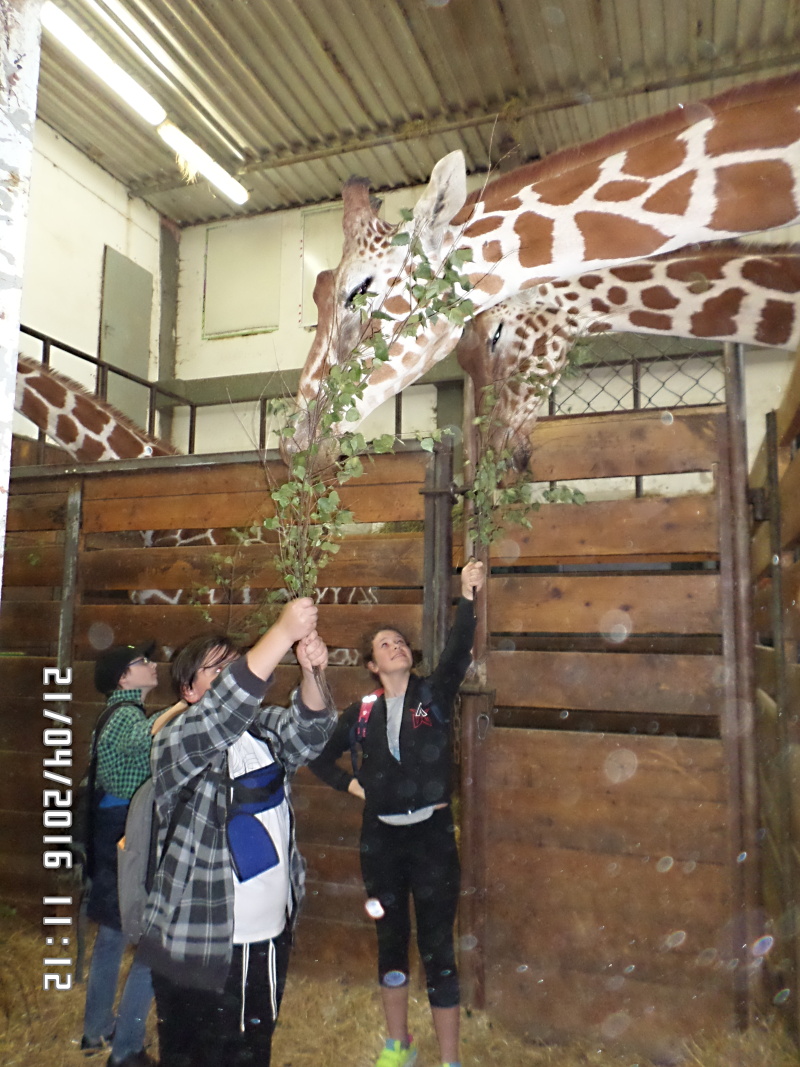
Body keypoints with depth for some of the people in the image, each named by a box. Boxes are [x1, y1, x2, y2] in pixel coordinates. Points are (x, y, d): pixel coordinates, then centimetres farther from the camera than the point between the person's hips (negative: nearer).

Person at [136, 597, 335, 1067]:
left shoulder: (265, 728, 4)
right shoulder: (177, 741, -14)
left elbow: (307, 732, -14)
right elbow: (222, 713, -34)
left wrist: (311, 673, -33)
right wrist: (284, 633, -40)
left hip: (271, 935, 6)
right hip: (201, 948, -5)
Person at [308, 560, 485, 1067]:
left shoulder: (435, 694, -3)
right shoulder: (362, 712, 2)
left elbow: (458, 651, -20)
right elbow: (319, 756, 14)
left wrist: (468, 596, -31)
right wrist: (352, 784, 0)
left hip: (433, 834, -3)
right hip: (380, 838, 3)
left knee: (437, 949, 2)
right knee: (391, 940, 17)